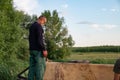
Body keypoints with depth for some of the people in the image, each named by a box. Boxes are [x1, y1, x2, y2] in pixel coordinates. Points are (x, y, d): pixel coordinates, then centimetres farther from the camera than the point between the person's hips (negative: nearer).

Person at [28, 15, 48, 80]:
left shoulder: (31, 26, 19)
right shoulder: (38, 26, -11)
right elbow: (40, 39, -19)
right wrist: (44, 49, -19)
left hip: (32, 49, 9)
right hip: (38, 50, -9)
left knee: (32, 66, 7)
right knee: (41, 67, -7)